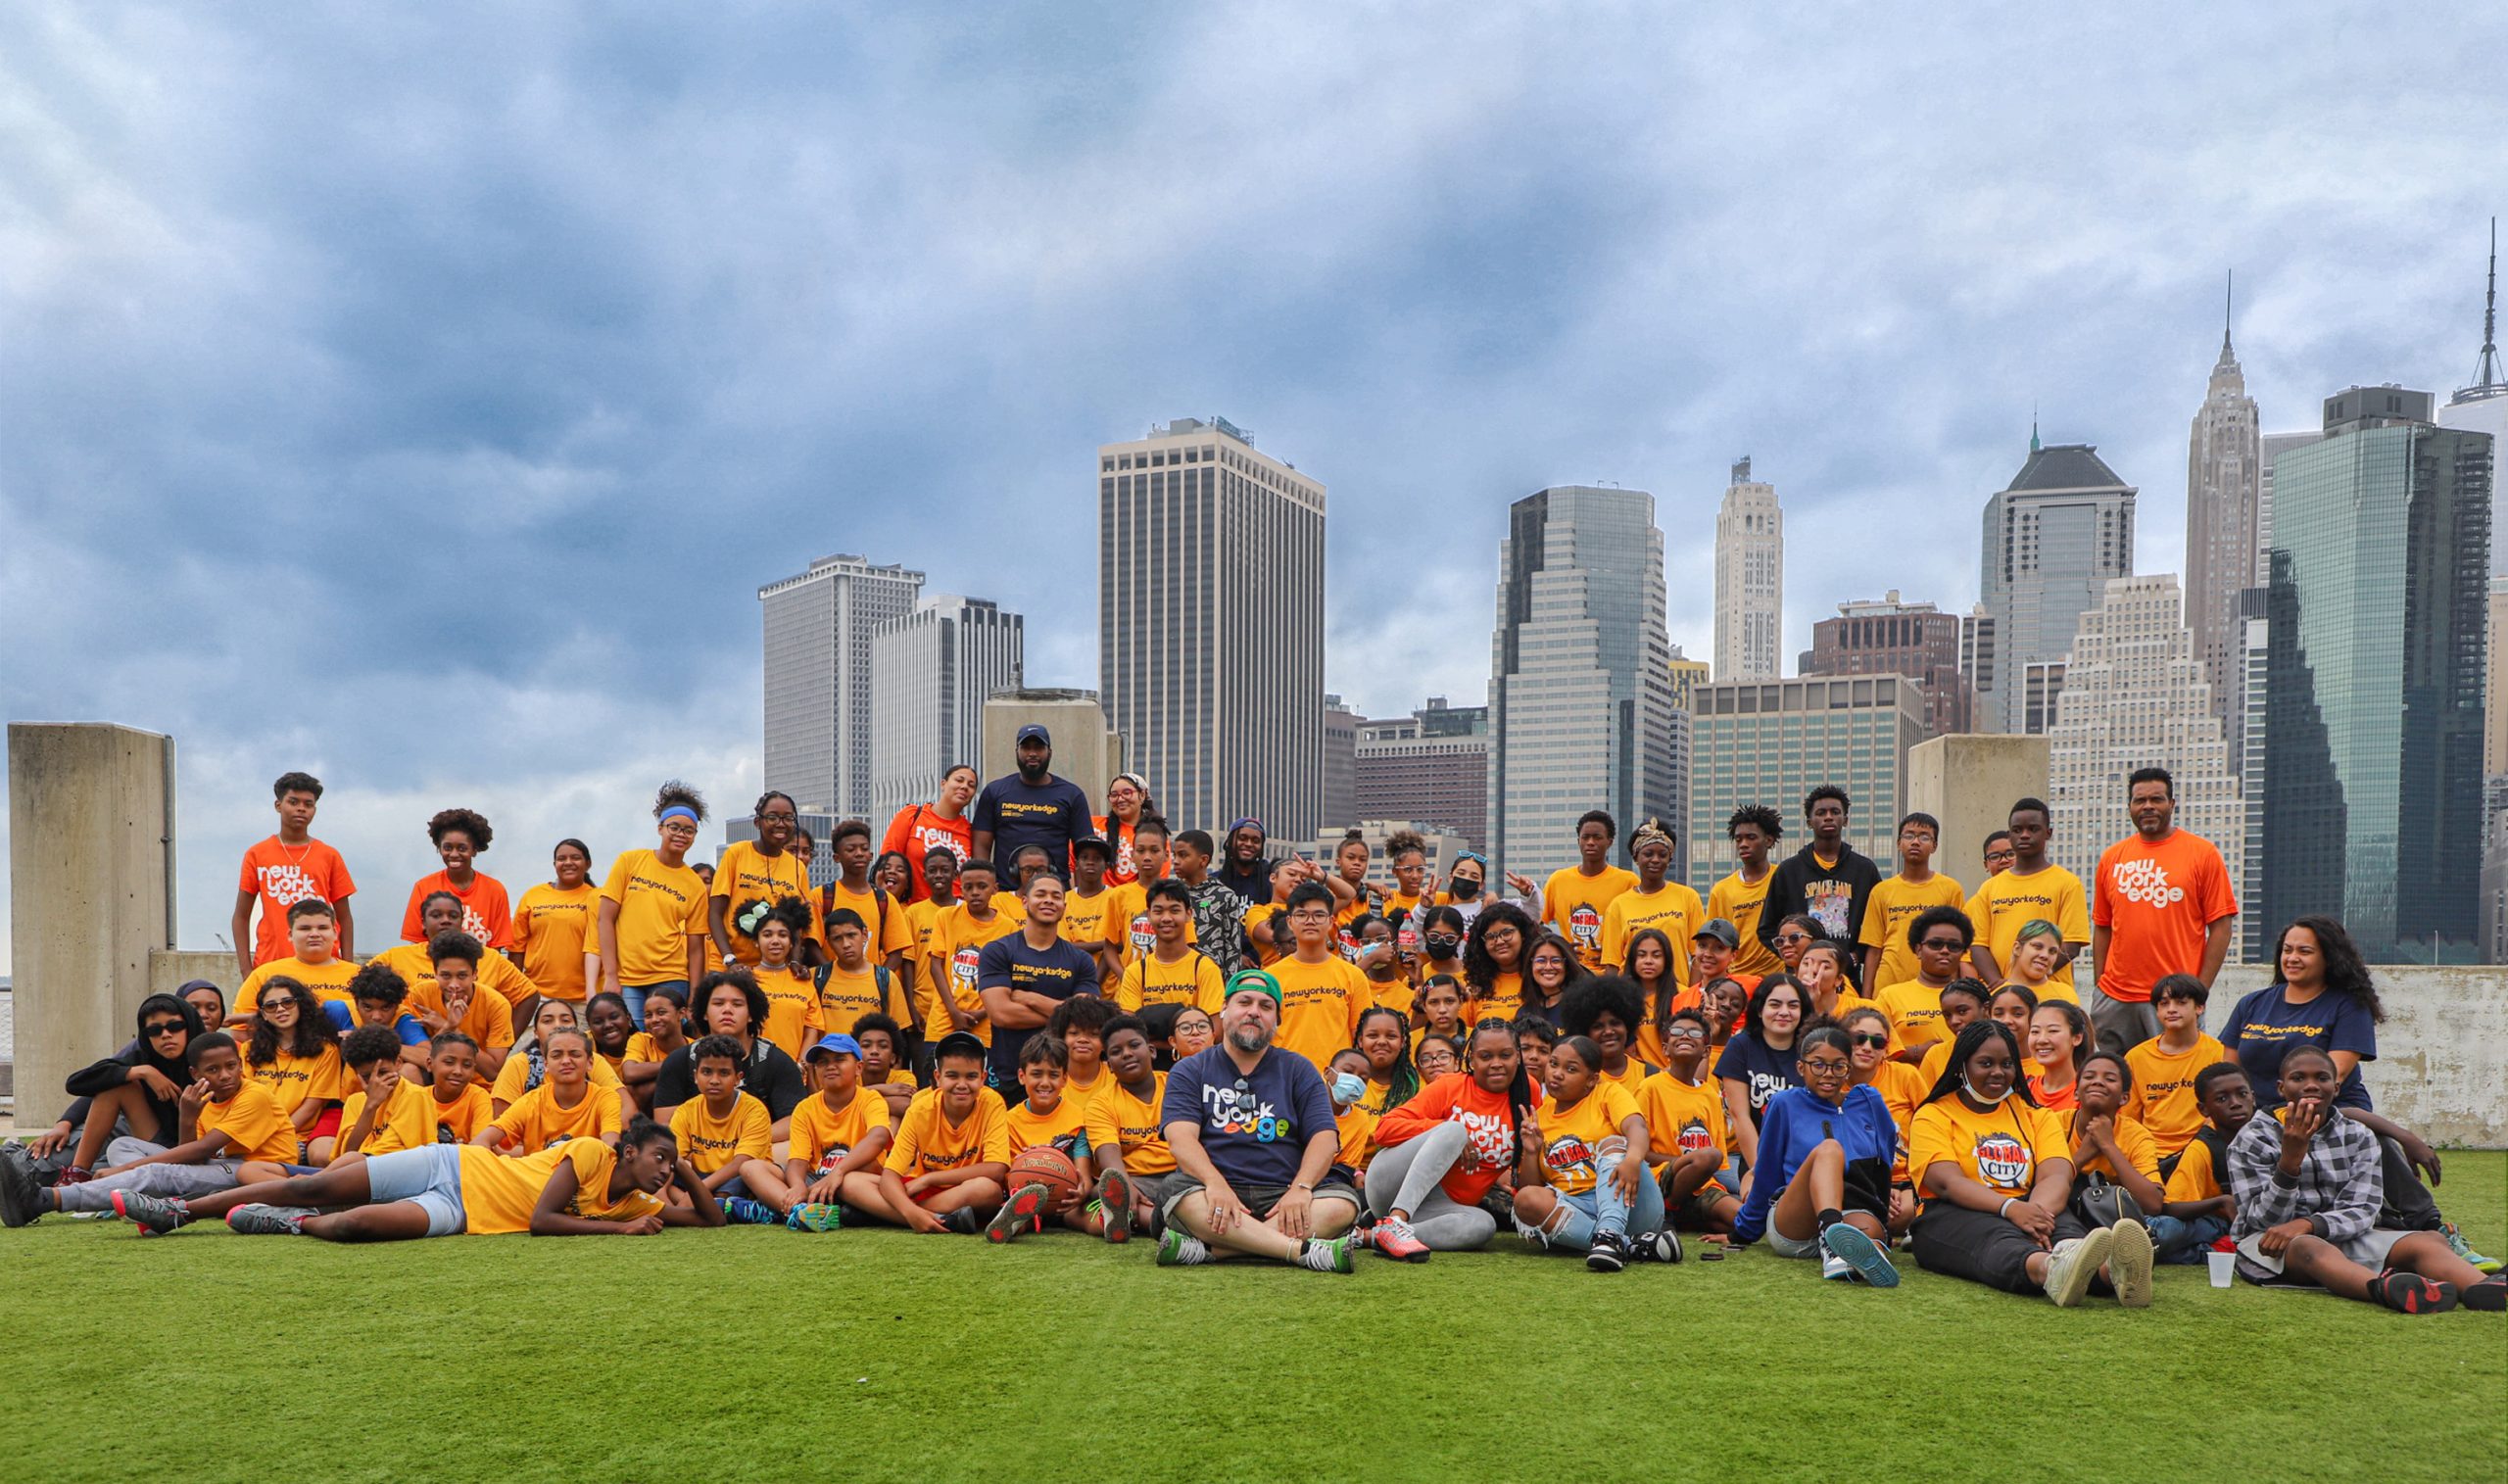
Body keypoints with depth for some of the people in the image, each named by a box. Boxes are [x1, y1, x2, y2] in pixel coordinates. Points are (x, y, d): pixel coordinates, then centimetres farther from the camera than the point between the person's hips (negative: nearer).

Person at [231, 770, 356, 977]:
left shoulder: (329, 856, 8)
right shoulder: (257, 854, 7)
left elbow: (344, 918, 10)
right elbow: (241, 917, 9)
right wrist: (246, 970, 0)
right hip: (270, 965, 0)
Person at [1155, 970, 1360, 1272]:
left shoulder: (1299, 1071, 17)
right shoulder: (1189, 1071, 13)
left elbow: (1324, 1137, 4)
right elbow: (1181, 1138, -4)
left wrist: (1301, 1188, -16)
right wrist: (1216, 1184, -24)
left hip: (1283, 1195, 2)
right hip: (1216, 1192, -1)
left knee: (1343, 1202, -27)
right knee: (1175, 1192, -33)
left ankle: (1208, 1248, -32)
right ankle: (1304, 1250, -38)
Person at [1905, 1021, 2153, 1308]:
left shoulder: (2036, 1115, 20)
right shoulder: (1933, 1116, 8)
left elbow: (2057, 1176, 1)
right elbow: (1947, 1182, -10)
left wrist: (2037, 1213, -24)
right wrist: (2010, 1208, -29)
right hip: (1951, 1218, -3)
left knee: (2066, 1226, -31)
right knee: (1998, 1236, -38)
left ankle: (2110, 1267, -65)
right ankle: (2050, 1269, -72)